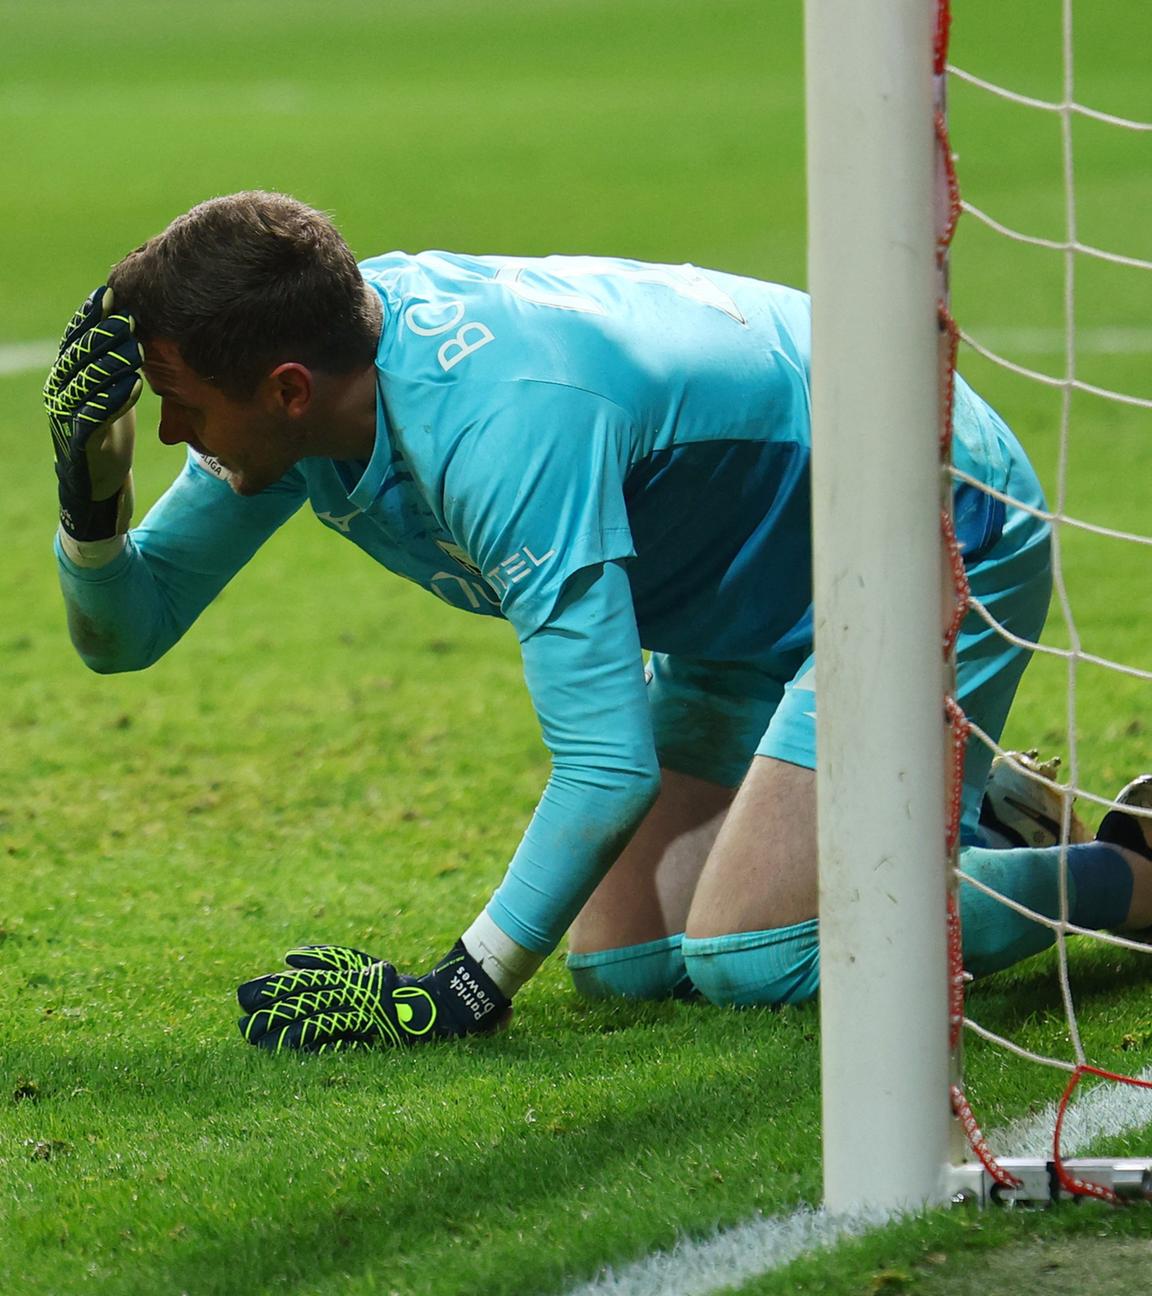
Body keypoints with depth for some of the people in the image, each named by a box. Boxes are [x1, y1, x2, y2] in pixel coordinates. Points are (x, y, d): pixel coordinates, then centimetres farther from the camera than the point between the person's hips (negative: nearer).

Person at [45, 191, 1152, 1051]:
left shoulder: (502, 423, -37)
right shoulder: (303, 371, -11)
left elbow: (608, 766, -38)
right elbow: (125, 631, -1)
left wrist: (462, 990, -35)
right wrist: (88, 502, -22)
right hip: (752, 618, 9)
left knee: (749, 958, -20)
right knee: (624, 962, 2)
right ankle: (974, 802, 21)